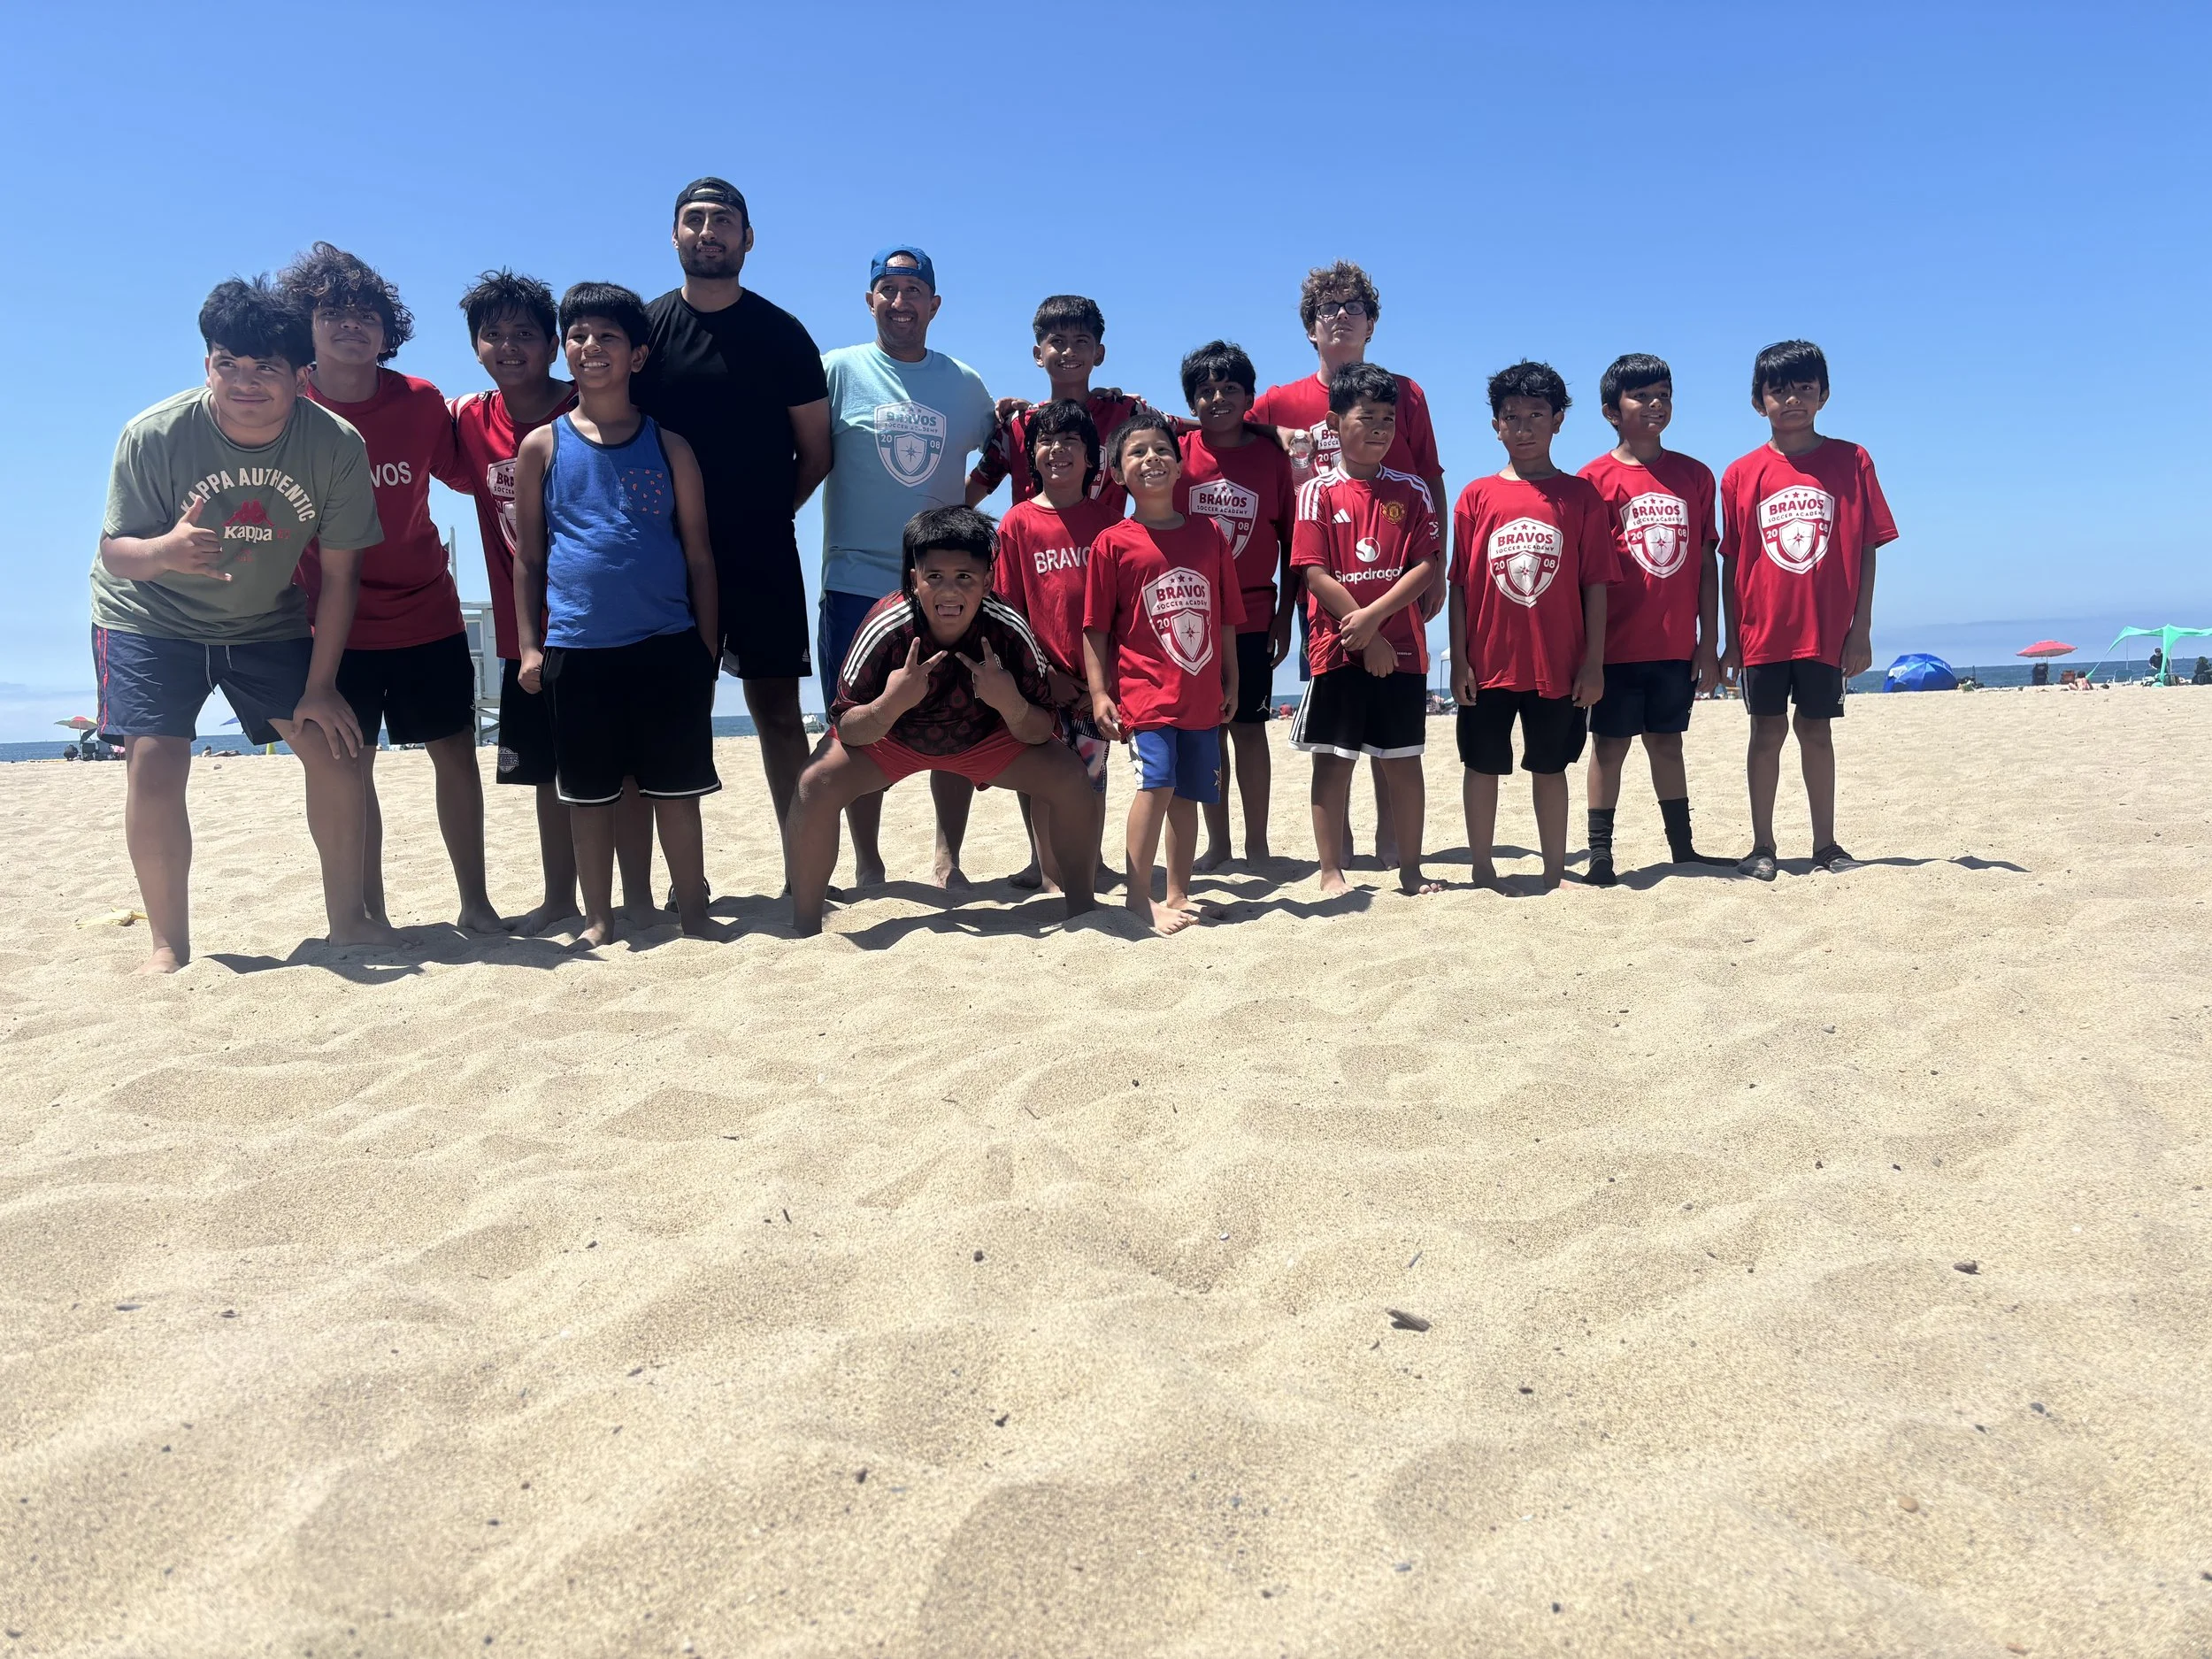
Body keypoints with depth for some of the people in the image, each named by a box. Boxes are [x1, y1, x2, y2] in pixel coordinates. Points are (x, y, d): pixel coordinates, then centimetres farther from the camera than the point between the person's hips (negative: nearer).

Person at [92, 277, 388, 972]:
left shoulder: (337, 445, -20)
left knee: (332, 743, -8)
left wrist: (319, 686, -12)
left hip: (267, 622, 2)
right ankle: (168, 943, -1)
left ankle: (348, 916, 7)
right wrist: (165, 552, -44)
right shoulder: (154, 436, -23)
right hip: (152, 620, -2)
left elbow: (339, 574, -12)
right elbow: (114, 552, -19)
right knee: (153, 766, -15)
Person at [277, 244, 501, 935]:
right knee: (349, 766, 2)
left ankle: (475, 902, 14)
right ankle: (368, 913, 14)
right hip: (336, 623, -1)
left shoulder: (420, 402, -3)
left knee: (456, 750, 3)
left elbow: (462, 473, 11)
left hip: (426, 613, 1)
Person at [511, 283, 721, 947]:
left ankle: (694, 911, 15)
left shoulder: (670, 447, 5)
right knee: (588, 792, 8)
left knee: (676, 788, 5)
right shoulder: (542, 446, 6)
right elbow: (528, 557, 8)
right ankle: (598, 917, 19)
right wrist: (528, 646, 0)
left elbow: (699, 555, 6)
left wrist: (707, 650, 2)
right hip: (577, 649, 1)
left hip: (668, 645, 0)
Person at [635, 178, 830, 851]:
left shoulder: (782, 333, 3)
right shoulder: (645, 329, 5)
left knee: (777, 709, 1)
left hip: (762, 555, -1)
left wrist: (767, 515, 2)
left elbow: (815, 450, 6)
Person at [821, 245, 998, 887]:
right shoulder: (839, 370, 2)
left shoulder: (965, 382, 10)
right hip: (857, 584, -2)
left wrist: (966, 503, 8)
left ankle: (949, 857, 18)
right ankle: (866, 861, 18)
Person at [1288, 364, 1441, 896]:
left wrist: (1372, 618, -15)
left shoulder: (1411, 491, 8)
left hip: (1401, 649, 2)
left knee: (1404, 761, 7)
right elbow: (1315, 575, -7)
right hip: (1337, 648, -2)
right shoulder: (1318, 492, 0)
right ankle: (1332, 871, 10)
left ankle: (1411, 868, 16)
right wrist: (1369, 642, -11)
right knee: (1333, 761, 2)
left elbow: (1425, 567, -1)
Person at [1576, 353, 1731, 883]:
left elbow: (1706, 563, 8)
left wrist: (1709, 641, 5)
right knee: (1610, 743, 3)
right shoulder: (1596, 479, -4)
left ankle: (1682, 848, 22)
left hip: (1676, 644, 3)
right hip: (1618, 644, -3)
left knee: (1666, 741, 13)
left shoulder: (1695, 475, 7)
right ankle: (1600, 854, 9)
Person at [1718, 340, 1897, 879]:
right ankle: (1762, 846, 13)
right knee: (1767, 732, 5)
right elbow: (1731, 562, 3)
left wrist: (1861, 627, -3)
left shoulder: (1851, 462, 1)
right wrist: (1731, 639, 1)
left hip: (1827, 629, 0)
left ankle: (1825, 843, 19)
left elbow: (1866, 548, 1)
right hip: (1763, 629, 0)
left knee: (1817, 732, 7)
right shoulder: (1742, 474, 1)